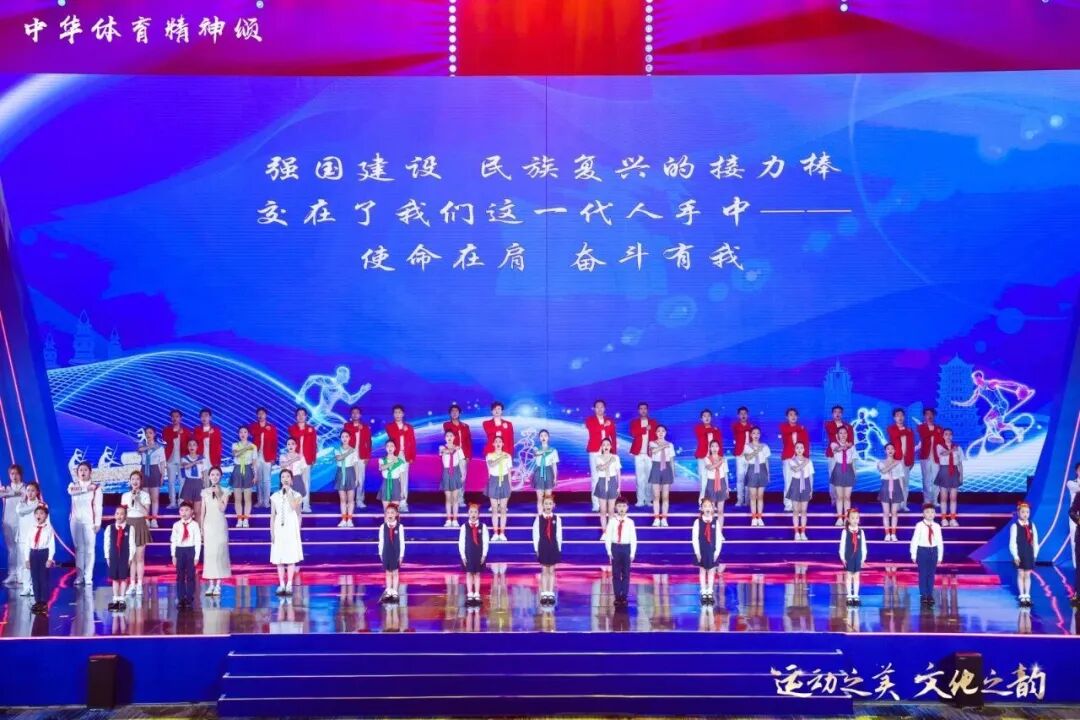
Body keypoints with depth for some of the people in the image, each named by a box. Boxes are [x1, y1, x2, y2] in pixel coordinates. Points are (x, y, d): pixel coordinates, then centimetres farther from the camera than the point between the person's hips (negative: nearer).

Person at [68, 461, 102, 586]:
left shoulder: (96, 487, 0)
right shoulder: (73, 485, 9)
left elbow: (98, 506, -4)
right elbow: (71, 491, -16)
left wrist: (97, 523, -10)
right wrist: (87, 488, -16)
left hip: (89, 521, -3)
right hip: (76, 520, 3)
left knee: (89, 549, -5)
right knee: (79, 548, 4)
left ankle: (88, 576, -3)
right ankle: (79, 576, 7)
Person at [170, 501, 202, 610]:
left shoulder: (194, 525, -2)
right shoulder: (176, 525, 3)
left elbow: (198, 541, -2)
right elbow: (173, 541, 6)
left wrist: (196, 556, -5)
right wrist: (174, 555, 1)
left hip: (191, 551, -2)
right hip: (179, 551, 2)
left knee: (190, 576, 3)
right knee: (180, 576, 4)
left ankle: (189, 599, 9)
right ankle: (181, 598, 10)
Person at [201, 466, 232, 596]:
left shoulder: (224, 491, 2)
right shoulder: (205, 492, 8)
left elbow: (222, 508, -10)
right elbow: (203, 511, 9)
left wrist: (218, 495, -16)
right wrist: (201, 528, 6)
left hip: (220, 524, -2)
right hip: (208, 524, 2)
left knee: (219, 552, -4)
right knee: (209, 553, -1)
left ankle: (218, 584, -1)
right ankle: (211, 584, 4)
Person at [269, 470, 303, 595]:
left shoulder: (296, 495, 4)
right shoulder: (275, 496, 8)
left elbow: (294, 507, -17)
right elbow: (272, 515, 7)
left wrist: (288, 492, -12)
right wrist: (272, 532, 1)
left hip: (291, 528, -2)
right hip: (279, 528, 2)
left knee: (291, 557, -4)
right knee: (279, 557, 1)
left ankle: (289, 585, 0)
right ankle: (281, 584, 7)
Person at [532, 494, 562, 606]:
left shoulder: (557, 519, 0)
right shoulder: (538, 519, -1)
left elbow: (559, 535, 3)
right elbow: (535, 534, 0)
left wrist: (559, 548, -1)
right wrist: (536, 548, -3)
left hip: (554, 547, 1)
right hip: (542, 547, -1)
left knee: (552, 571, 4)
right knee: (544, 571, 3)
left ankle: (551, 594, 7)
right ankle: (544, 594, 6)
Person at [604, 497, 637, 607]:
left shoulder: (630, 522, -2)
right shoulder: (612, 521, -1)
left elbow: (633, 538, 0)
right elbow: (607, 537, 1)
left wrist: (632, 553, -3)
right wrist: (609, 551, -4)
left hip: (626, 548, 0)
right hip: (615, 548, 0)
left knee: (626, 574, 5)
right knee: (616, 574, 5)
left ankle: (624, 597, 12)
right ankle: (617, 597, 12)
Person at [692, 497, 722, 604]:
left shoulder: (715, 522, -3)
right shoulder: (698, 521, -7)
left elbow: (719, 538, -1)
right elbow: (694, 537, -7)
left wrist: (717, 551, -7)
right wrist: (697, 551, -10)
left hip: (712, 550, 1)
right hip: (701, 551, -1)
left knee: (711, 571, 6)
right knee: (702, 571, 6)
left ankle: (710, 593, 14)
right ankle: (704, 593, 12)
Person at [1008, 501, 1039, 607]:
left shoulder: (1031, 526, 4)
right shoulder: (1015, 526, -8)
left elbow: (1035, 541, 8)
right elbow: (1012, 543, -11)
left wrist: (1035, 554, 3)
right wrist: (1015, 556, -15)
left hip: (1029, 554, 3)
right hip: (1019, 555, -3)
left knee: (1027, 575, 7)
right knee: (1020, 574, 2)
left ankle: (1027, 596, 12)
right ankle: (1022, 596, 8)